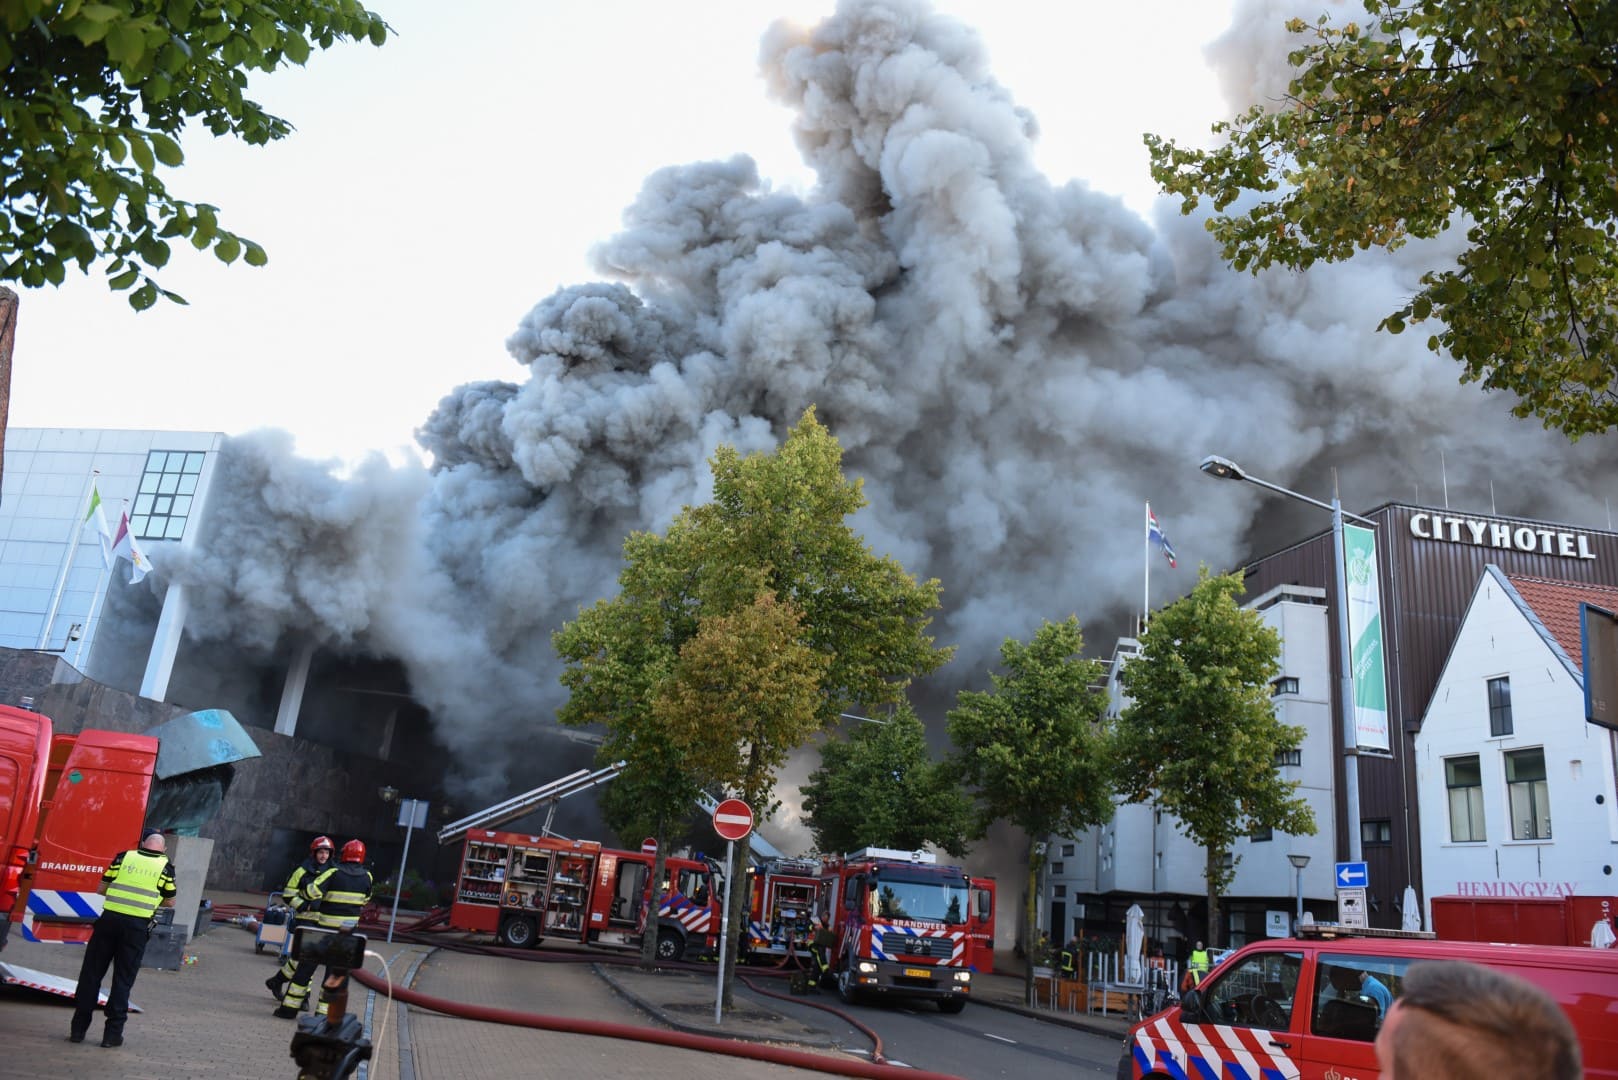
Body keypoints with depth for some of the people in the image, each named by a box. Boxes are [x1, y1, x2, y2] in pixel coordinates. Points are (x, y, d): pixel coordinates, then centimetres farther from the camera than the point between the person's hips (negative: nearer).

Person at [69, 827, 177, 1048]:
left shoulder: (123, 857, 6)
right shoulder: (165, 866, 3)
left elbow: (102, 888, 10)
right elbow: (169, 901, 9)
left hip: (110, 918, 1)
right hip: (137, 925, -1)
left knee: (91, 973, 13)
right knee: (123, 980, 9)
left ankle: (78, 1029, 17)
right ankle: (113, 1033, 10)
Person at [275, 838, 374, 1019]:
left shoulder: (333, 873, -10)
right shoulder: (367, 877, 2)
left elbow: (312, 892, -16)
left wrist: (303, 886, 4)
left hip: (327, 929, -2)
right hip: (350, 931, 2)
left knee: (306, 966, 9)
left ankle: (289, 1007, 14)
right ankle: (324, 1011, 8)